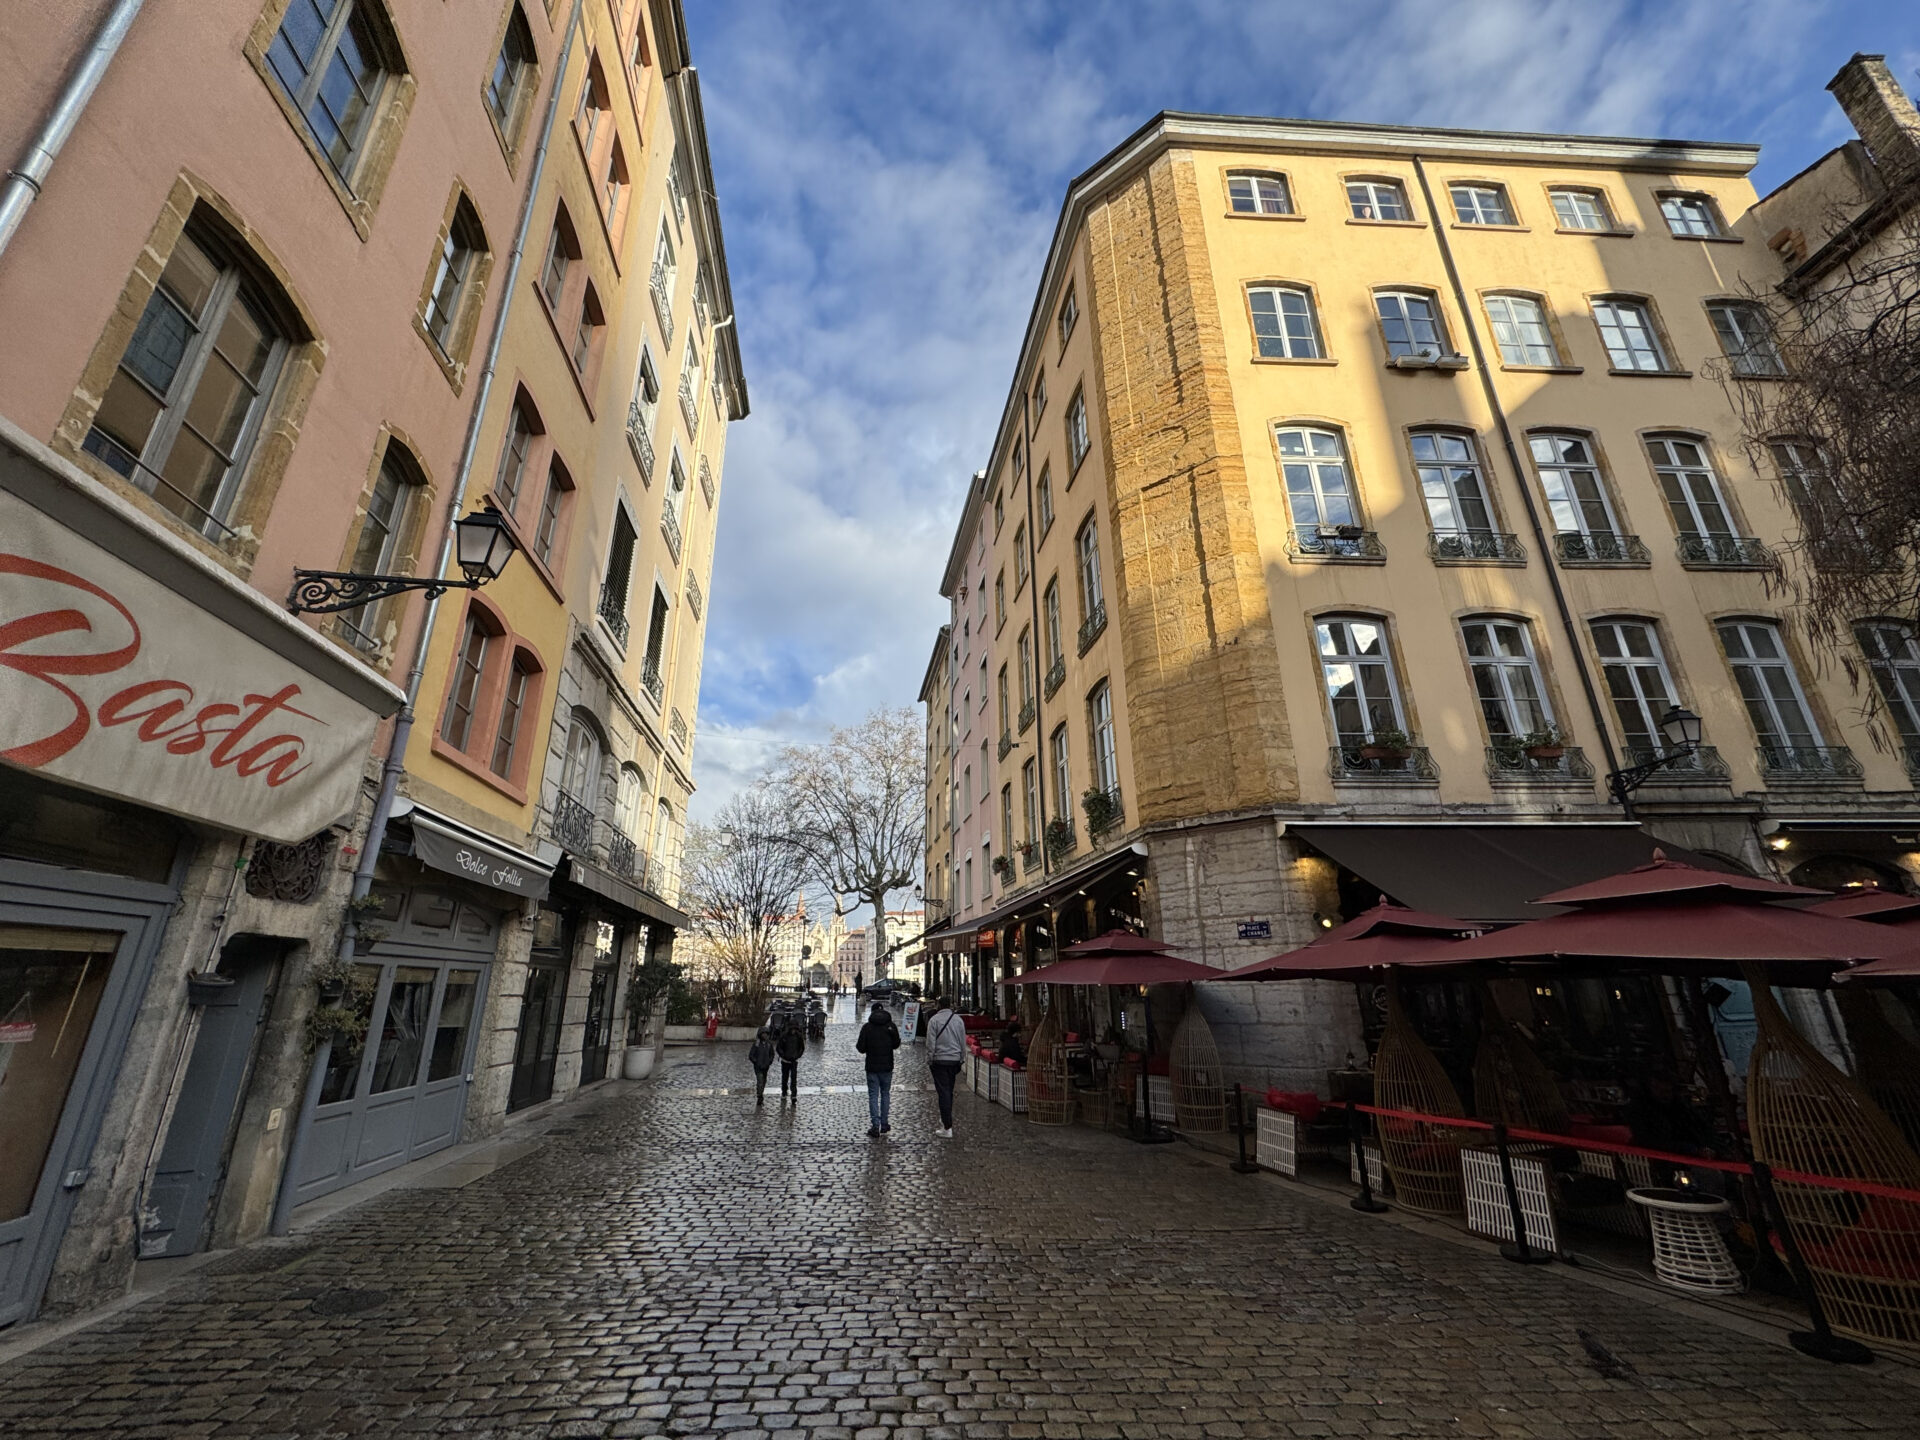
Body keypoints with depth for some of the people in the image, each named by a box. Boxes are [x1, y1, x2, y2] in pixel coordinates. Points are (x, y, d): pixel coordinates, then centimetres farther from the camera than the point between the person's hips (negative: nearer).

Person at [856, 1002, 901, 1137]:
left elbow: (861, 1048, -9)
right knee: (885, 1094, 15)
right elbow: (896, 1045, 1)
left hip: (872, 1067, -2)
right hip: (887, 1067, 2)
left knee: (873, 1096, 4)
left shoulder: (867, 1027, -9)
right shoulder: (890, 1025, -5)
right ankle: (884, 1124, 19)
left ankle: (876, 1127, -1)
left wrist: (857, 1044, 12)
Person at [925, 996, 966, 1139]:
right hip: (955, 1060, 5)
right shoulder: (958, 1019, 4)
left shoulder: (934, 1020, -9)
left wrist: (929, 1061, -2)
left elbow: (931, 1043, -11)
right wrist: (962, 1060, 17)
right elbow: (963, 1042, 9)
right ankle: (946, 1119, 32)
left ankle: (947, 1128, -4)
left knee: (943, 1092, -3)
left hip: (940, 1060, -4)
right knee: (949, 1091, 19)